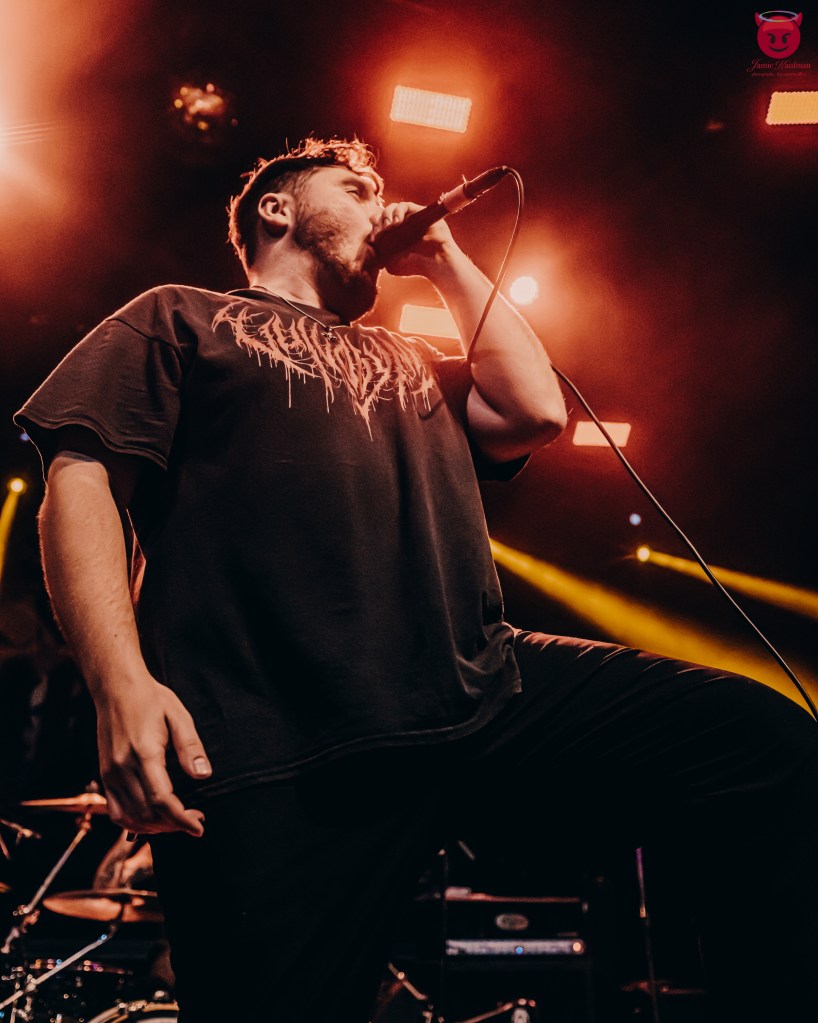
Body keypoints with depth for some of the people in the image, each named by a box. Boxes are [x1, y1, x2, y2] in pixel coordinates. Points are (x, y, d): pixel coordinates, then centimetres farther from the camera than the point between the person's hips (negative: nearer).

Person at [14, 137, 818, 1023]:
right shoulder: (180, 319, 19)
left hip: (489, 694, 4)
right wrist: (122, 682, -13)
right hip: (279, 751, -3)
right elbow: (81, 480, 4)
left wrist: (448, 264, 26)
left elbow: (538, 413, 17)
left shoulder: (410, 360, 33)